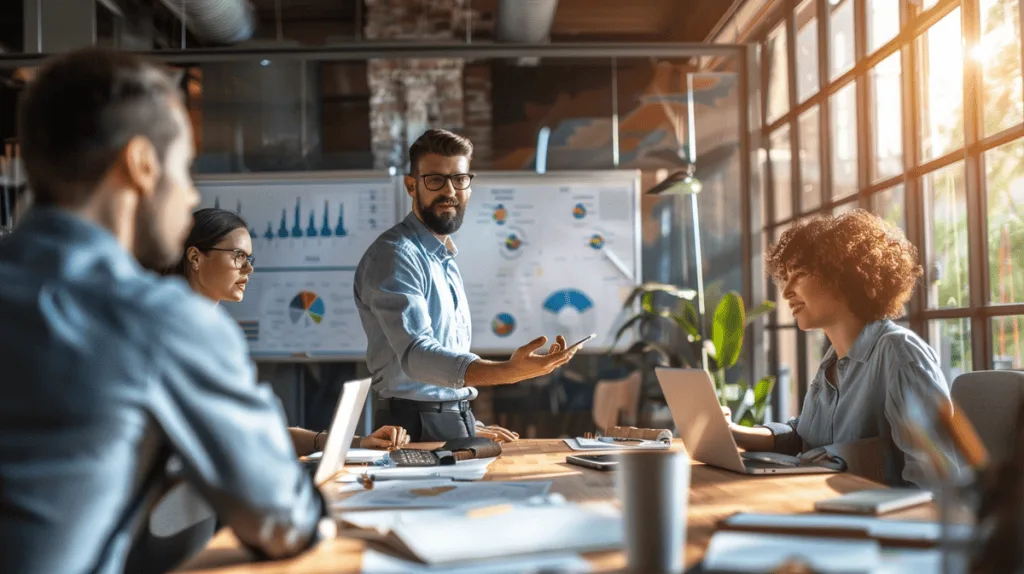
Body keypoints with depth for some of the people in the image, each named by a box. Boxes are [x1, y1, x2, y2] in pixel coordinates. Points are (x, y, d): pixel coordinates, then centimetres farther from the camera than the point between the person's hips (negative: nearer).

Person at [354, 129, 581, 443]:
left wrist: (470, 428, 16)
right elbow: (417, 354, -25)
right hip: (419, 429, -7)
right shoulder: (394, 255, -13)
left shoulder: (444, 259, 15)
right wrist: (508, 372, -37)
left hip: (453, 423, 7)